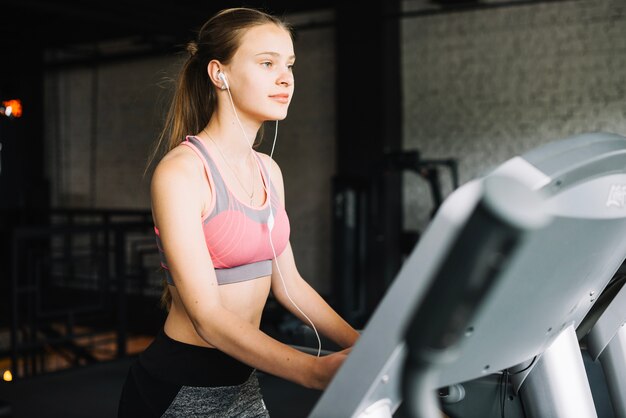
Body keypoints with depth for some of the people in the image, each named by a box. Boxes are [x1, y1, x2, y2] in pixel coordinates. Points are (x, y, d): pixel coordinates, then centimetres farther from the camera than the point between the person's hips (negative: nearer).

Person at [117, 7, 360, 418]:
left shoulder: (268, 170, 6)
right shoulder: (181, 172, -18)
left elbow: (287, 282, 10)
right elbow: (208, 317, -24)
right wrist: (317, 371, -34)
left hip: (244, 383, 7)